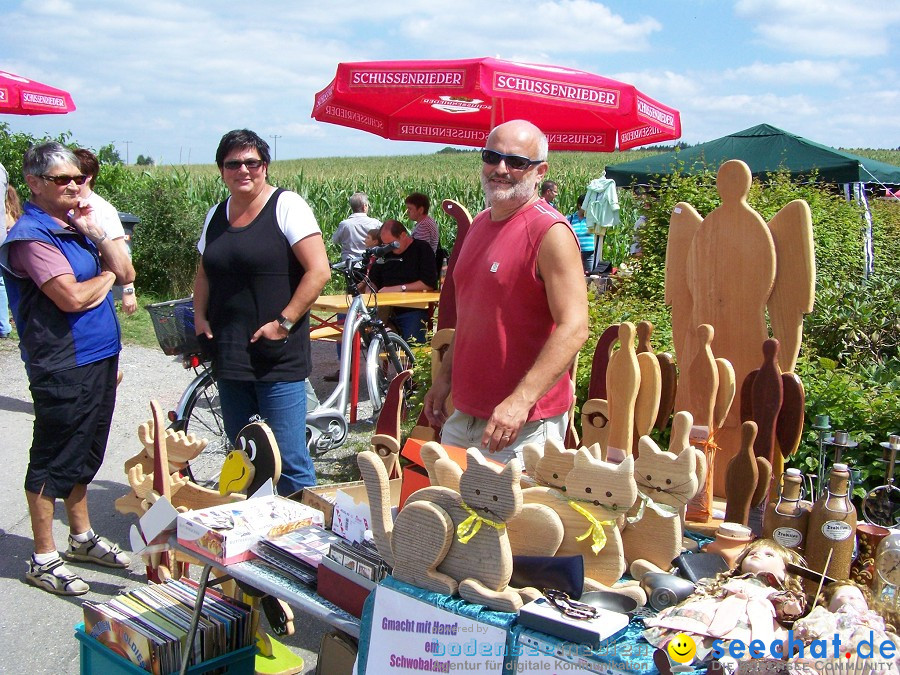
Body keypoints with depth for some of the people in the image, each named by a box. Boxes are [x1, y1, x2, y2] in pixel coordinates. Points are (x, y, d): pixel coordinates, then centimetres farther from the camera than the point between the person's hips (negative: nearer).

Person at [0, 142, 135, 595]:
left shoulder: (77, 227, 13)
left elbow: (125, 273, 8)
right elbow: (73, 297, -24)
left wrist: (95, 233, -5)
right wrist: (106, 277, -5)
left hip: (99, 360, 9)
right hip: (62, 367, -9)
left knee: (84, 456, 20)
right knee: (53, 463, 2)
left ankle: (81, 538, 36)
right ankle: (43, 560, 14)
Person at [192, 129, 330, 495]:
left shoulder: (286, 205, -5)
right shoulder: (217, 215, 14)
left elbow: (318, 271, -12)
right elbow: (204, 273, 25)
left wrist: (284, 322, -16)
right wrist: (200, 316, 8)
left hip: (277, 356, -6)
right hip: (228, 355, 7)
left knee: (288, 460, -6)